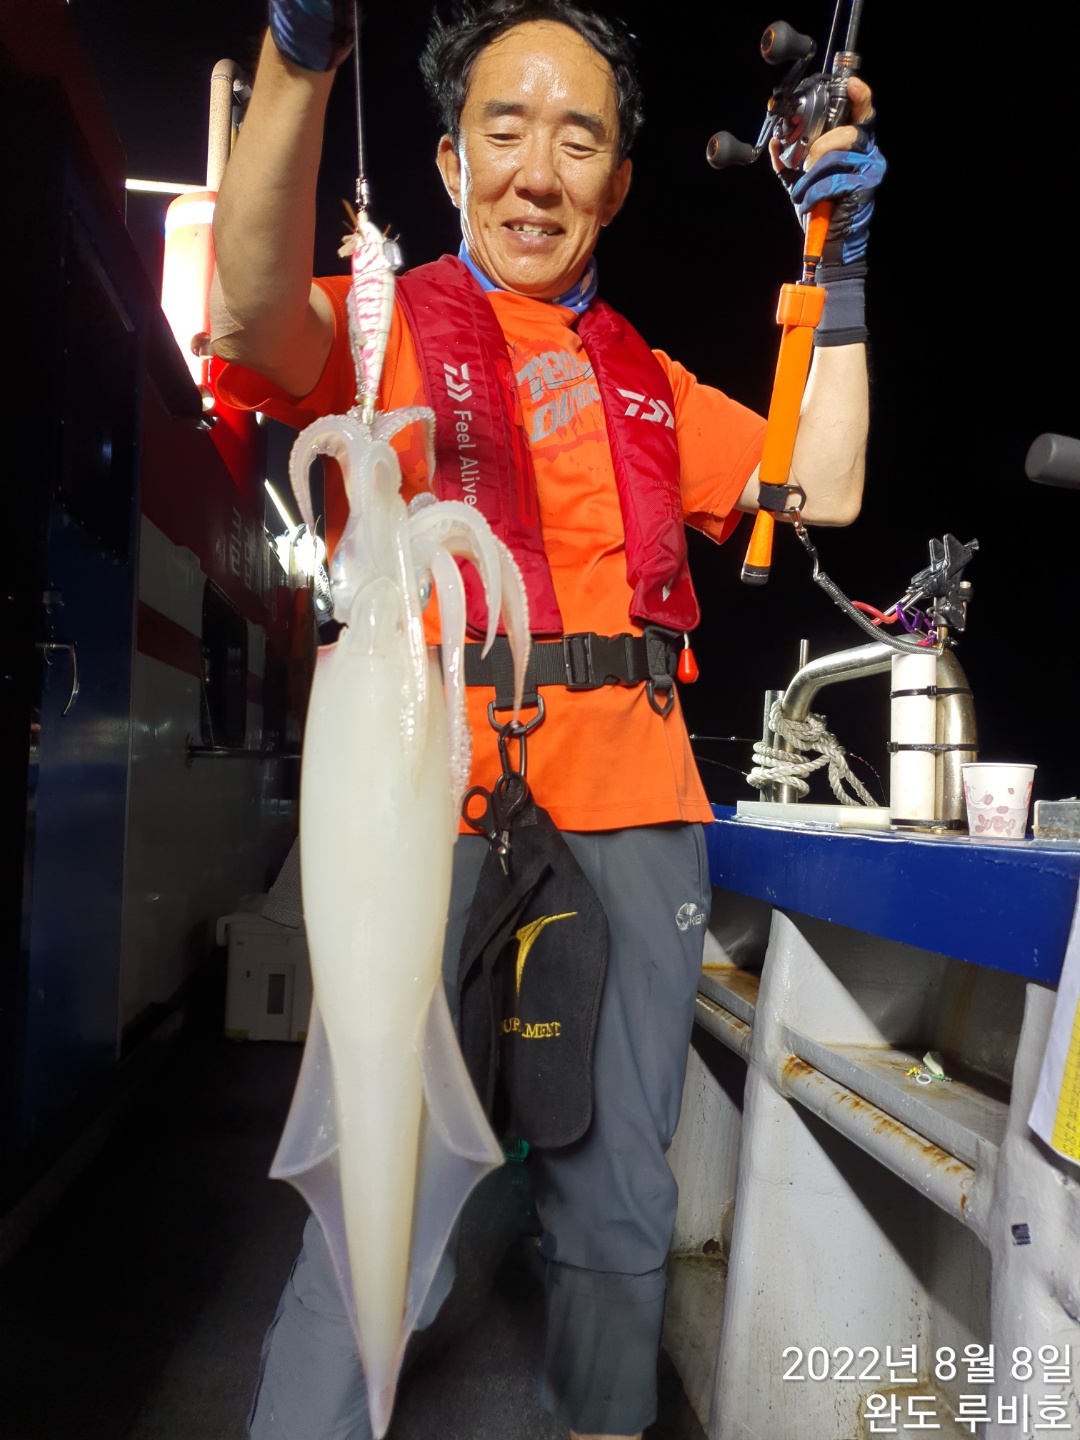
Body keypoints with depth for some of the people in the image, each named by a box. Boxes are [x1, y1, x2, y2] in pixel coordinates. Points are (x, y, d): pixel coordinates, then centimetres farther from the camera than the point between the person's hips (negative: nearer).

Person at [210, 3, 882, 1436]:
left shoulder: (652, 381, 21)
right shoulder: (386, 322, 7)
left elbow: (824, 489, 16)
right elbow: (259, 321, -15)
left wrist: (840, 270, 12)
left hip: (636, 806, 5)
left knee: (622, 1208, 16)